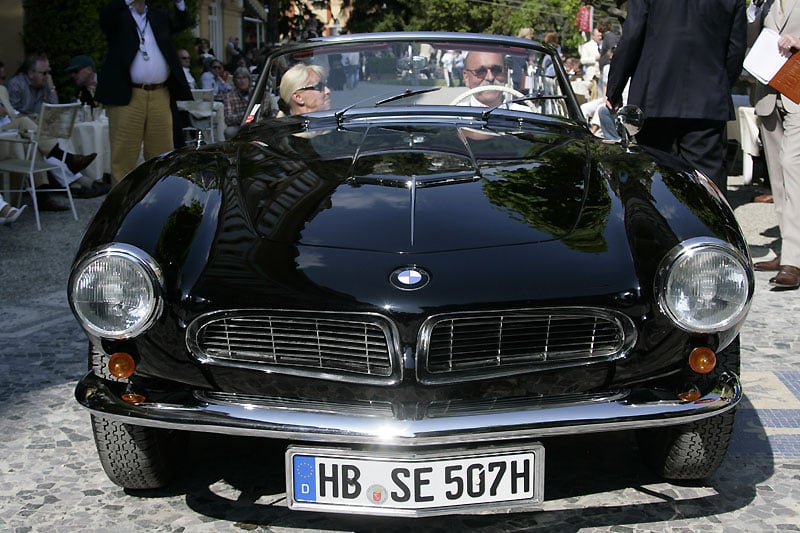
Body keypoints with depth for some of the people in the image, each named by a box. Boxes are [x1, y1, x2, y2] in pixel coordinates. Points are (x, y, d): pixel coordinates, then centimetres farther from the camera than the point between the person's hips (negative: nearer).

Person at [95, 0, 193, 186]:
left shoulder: (159, 16, 17)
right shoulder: (117, 15, 6)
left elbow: (183, 22, 10)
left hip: (160, 95, 4)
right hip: (127, 96, -3)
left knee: (163, 153, 7)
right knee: (123, 155, -2)